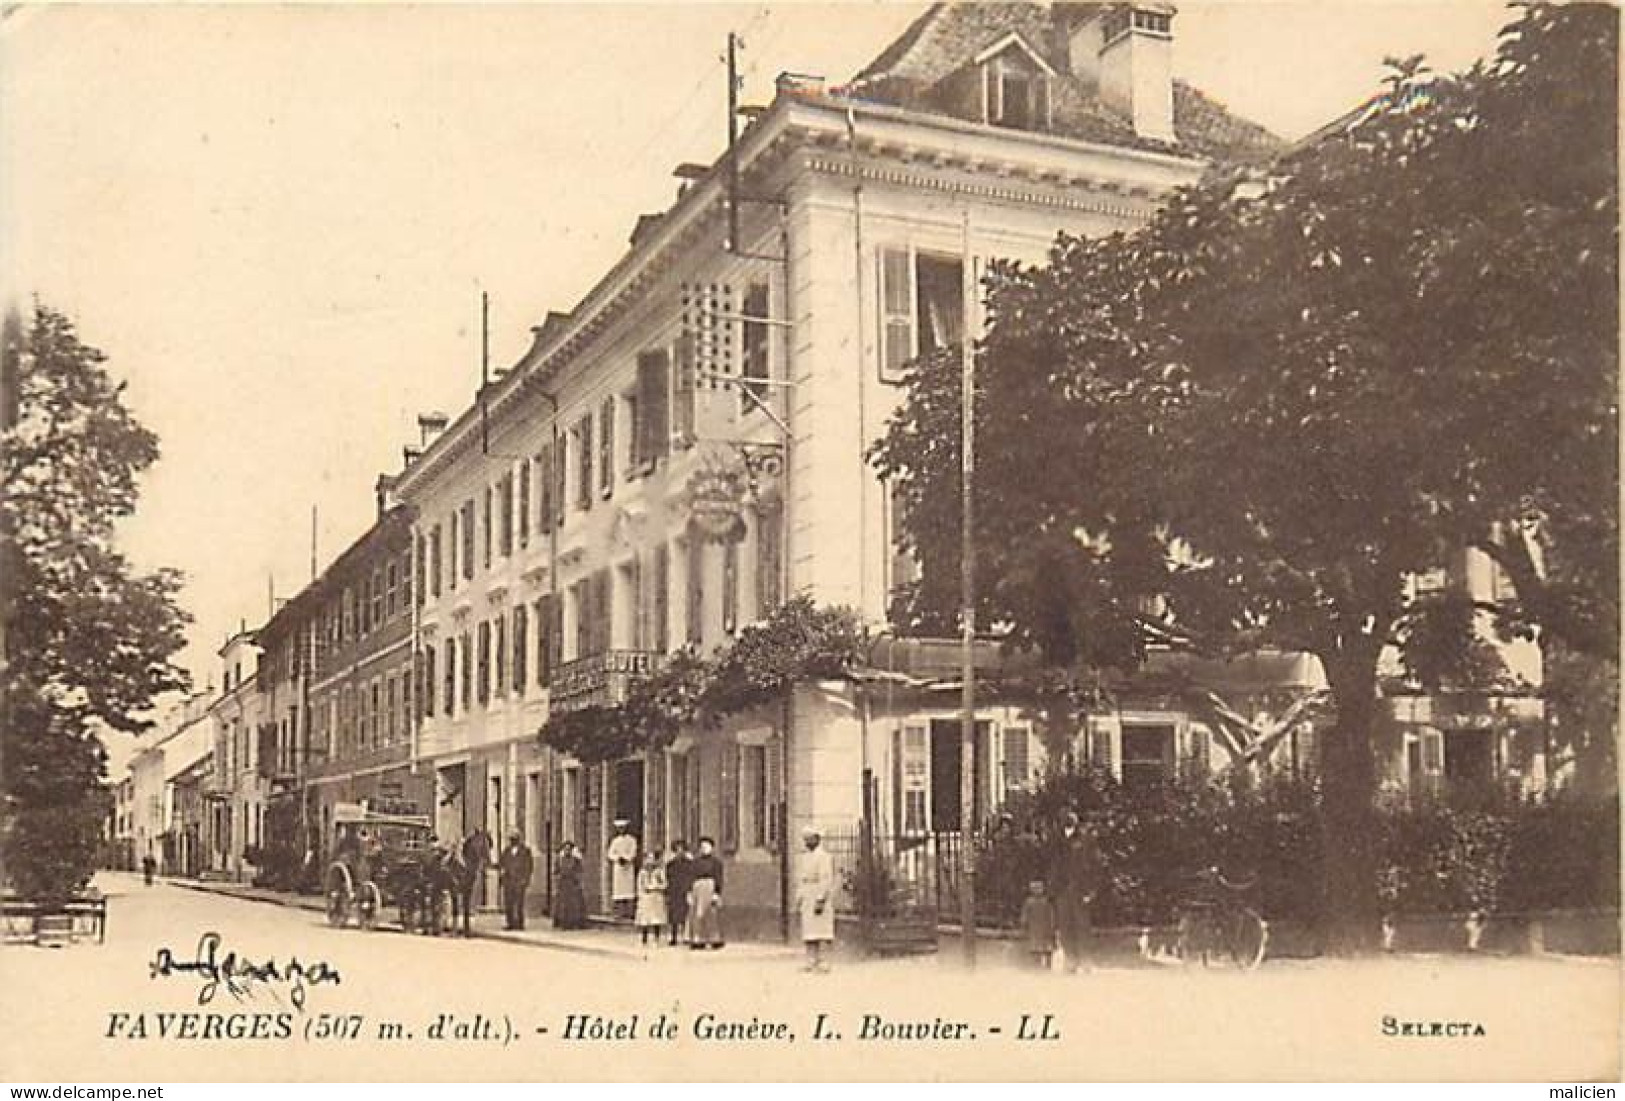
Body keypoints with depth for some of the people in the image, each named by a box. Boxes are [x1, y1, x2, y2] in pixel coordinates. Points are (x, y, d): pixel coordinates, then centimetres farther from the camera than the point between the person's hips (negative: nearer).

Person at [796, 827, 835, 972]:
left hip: (821, 899, -7)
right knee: (808, 931, 3)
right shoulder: (803, 858, 17)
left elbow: (827, 880, -15)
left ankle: (821, 961, -9)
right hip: (807, 899, 7)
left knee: (822, 930, -8)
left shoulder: (824, 856, -8)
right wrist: (798, 900, 13)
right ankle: (811, 962, 4)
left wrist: (821, 900, -20)